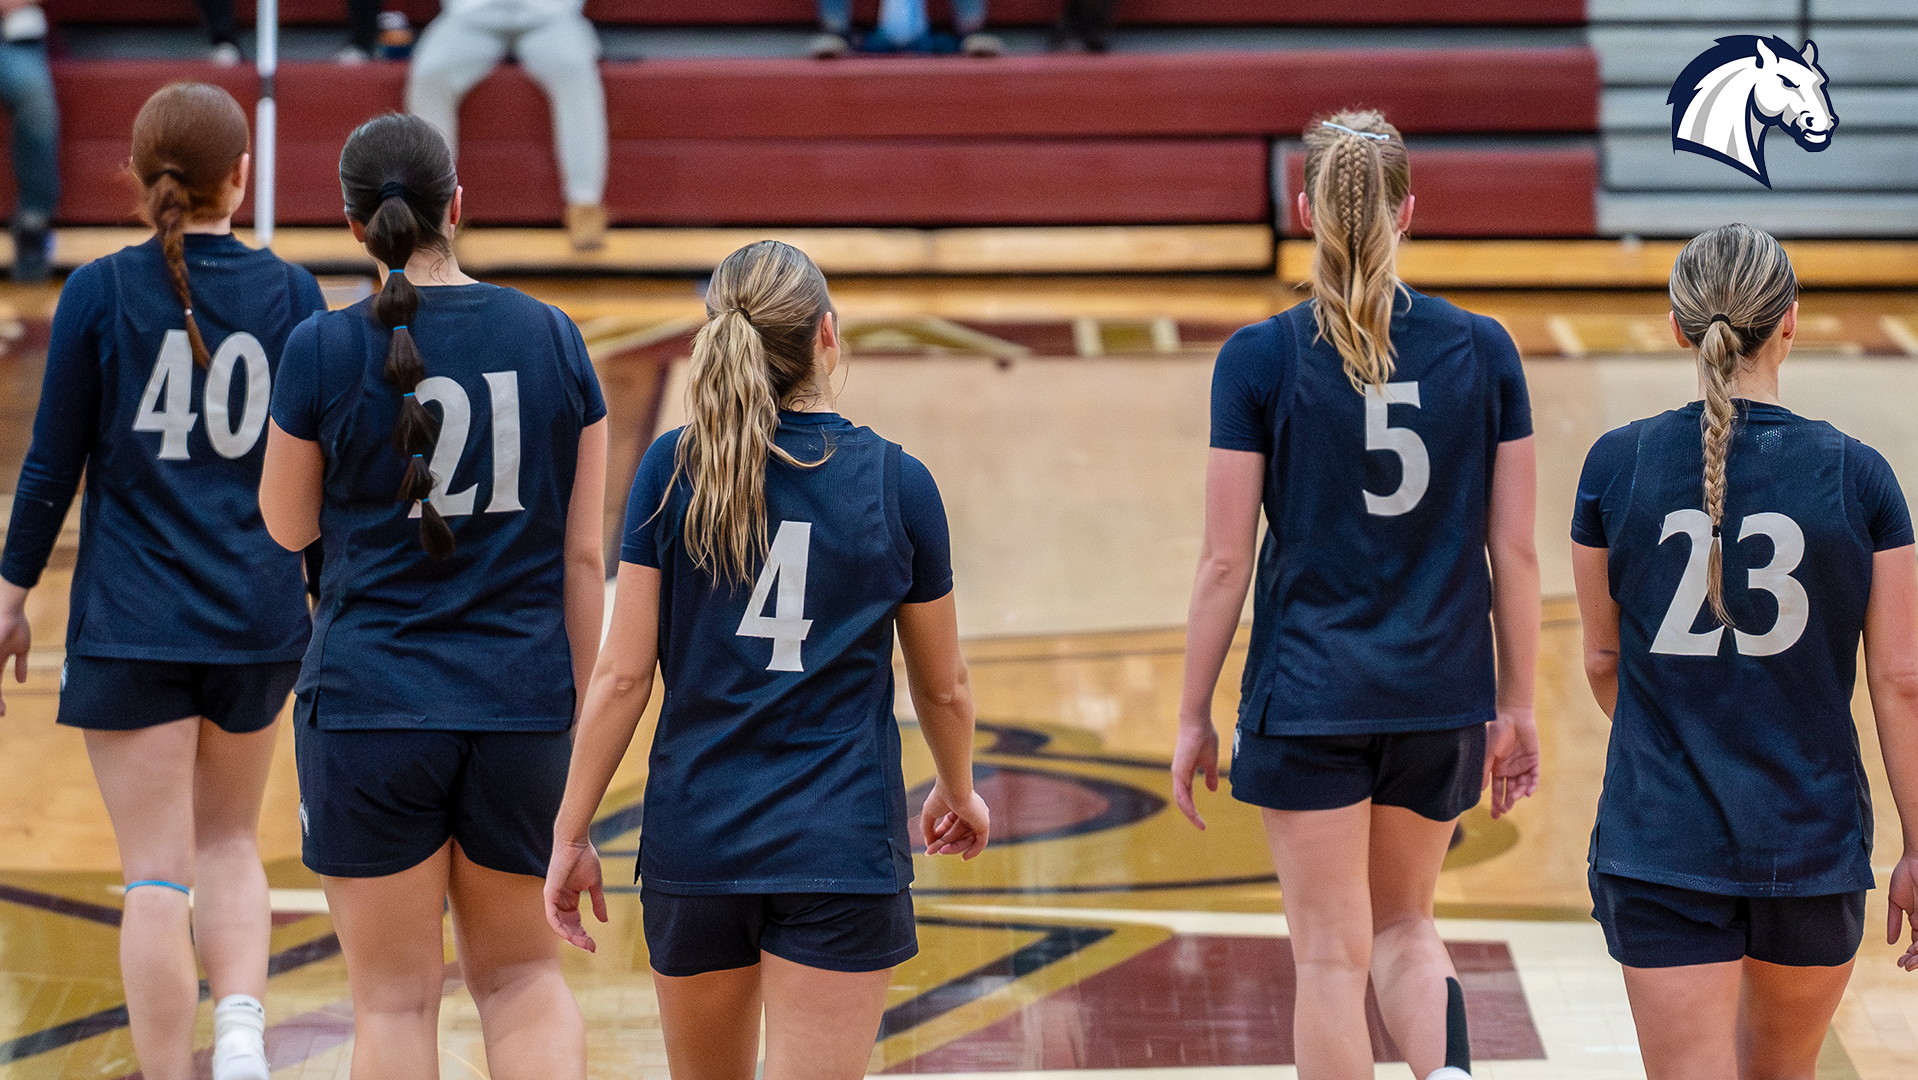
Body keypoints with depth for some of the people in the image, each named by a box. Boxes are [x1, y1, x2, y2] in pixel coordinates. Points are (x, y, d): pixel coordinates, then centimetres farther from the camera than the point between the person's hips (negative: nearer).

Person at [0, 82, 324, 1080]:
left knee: (156, 874, 1)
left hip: (131, 622, -2)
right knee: (229, 839, 20)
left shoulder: (100, 291, -6)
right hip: (258, 616, 2)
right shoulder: (289, 293, -1)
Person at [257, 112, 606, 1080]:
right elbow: (584, 554, 2)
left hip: (370, 705, -2)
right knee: (521, 971, 17)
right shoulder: (552, 338, 0)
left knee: (395, 998, 4)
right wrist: (583, 721, 9)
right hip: (522, 706, 2)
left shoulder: (323, 351, -8)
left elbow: (288, 524, 6)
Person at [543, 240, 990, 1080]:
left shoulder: (672, 469, -3)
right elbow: (944, 687, 9)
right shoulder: (896, 482, -2)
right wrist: (958, 791, 29)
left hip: (695, 844, 2)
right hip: (842, 848, -2)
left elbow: (622, 675, -4)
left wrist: (572, 831, 5)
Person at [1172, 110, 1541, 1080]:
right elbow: (1514, 551, 1)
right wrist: (1515, 707, 11)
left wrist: (1194, 716, 3)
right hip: (1443, 697, 3)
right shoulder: (1481, 351, -2)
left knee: (1333, 954, 5)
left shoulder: (1259, 360, -9)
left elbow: (1225, 560, -7)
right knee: (1405, 924, 19)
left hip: (1307, 698, -3)